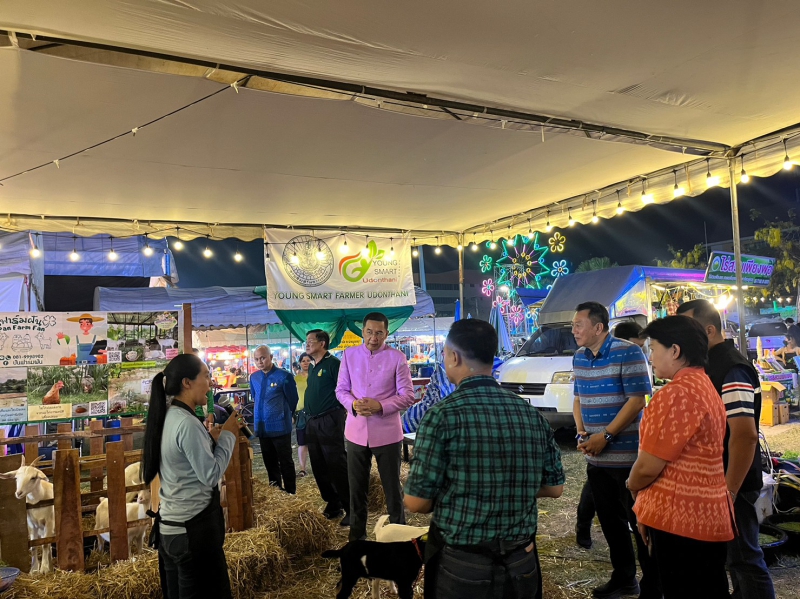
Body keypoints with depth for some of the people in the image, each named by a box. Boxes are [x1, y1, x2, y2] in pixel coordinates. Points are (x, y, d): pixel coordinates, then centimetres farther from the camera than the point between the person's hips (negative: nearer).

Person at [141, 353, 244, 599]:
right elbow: (211, 475, -19)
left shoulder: (168, 417, 6)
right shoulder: (187, 423, -23)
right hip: (192, 527, -9)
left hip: (171, 524, 9)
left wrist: (212, 438, 5)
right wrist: (227, 436, -11)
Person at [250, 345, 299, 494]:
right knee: (269, 462, 17)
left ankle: (290, 493, 13)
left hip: (280, 427, -6)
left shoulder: (284, 376, -13)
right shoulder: (253, 377, 5)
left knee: (286, 462, 3)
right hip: (262, 426, 6)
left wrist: (283, 416, 5)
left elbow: (293, 400, -5)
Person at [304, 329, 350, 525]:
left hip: (329, 421, -9)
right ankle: (333, 505, 24)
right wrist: (310, 418, 17)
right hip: (312, 423, 9)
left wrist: (344, 414, -16)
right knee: (319, 468, 12)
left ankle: (351, 510, 2)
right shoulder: (312, 368, 15)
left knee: (337, 467, -6)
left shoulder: (333, 363, -10)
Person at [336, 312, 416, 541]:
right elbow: (341, 390, 6)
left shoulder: (397, 357, -6)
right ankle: (357, 534, 30)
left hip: (387, 432, -3)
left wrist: (380, 405, -21)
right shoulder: (349, 355, 3)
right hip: (356, 431, 3)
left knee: (392, 487, 9)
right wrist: (353, 404, -16)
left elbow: (408, 395, -7)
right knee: (356, 487, 14)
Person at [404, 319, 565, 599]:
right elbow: (554, 487, 6)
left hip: (461, 568, -4)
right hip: (522, 565, 4)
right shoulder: (531, 413, -2)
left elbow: (417, 502, -15)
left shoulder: (444, 413, -18)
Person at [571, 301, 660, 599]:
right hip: (597, 459, 7)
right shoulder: (579, 357, 8)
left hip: (629, 457, -7)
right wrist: (581, 433, -2)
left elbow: (637, 400, -16)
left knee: (640, 522, 4)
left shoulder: (628, 352, -13)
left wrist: (605, 436, -18)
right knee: (611, 521, 17)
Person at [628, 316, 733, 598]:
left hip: (679, 518, -9)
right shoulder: (705, 386, 11)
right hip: (708, 515, 9)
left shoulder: (677, 393, -21)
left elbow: (648, 467, -20)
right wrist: (647, 504, 11)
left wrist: (633, 486, 2)